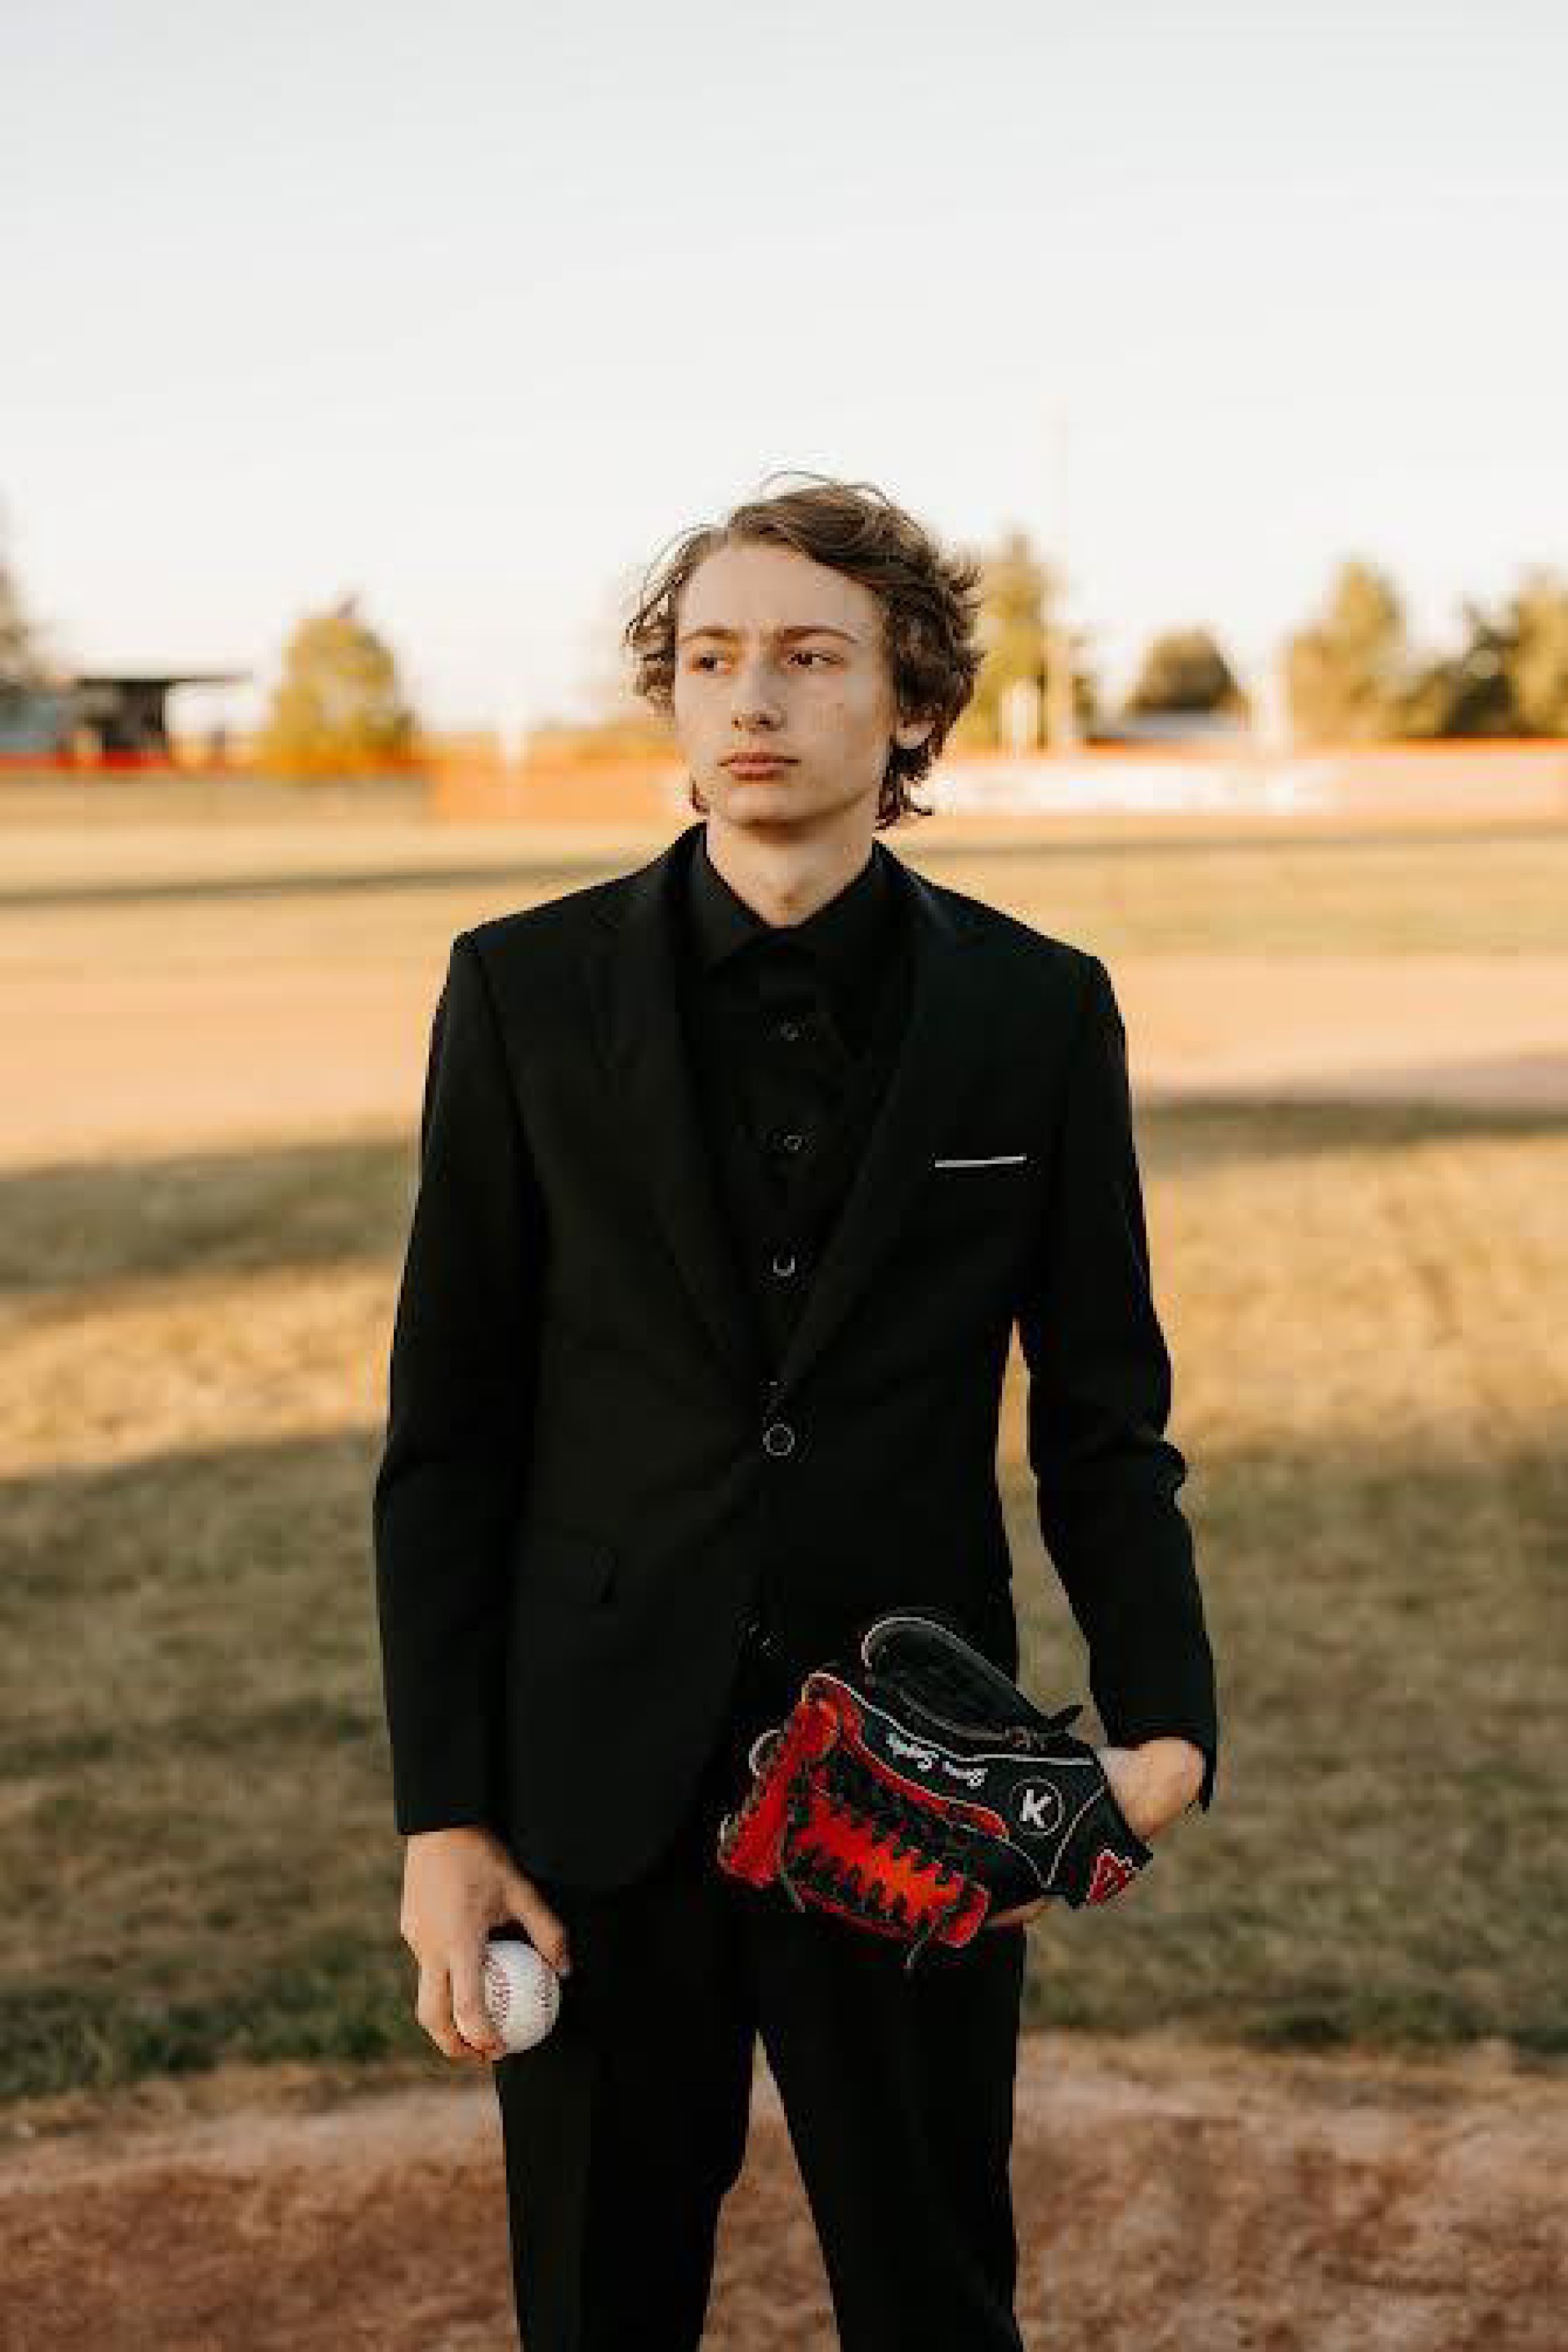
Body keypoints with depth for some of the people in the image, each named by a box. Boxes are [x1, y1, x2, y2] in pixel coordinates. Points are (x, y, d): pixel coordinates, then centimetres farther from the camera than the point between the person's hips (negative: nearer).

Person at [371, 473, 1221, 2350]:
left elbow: (1104, 1420, 4)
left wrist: (1162, 1726, -12)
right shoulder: (525, 993, -2)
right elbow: (449, 1431, 0)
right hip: (601, 1789, 0)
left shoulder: (1037, 1011, -1)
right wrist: (440, 1816, -4)